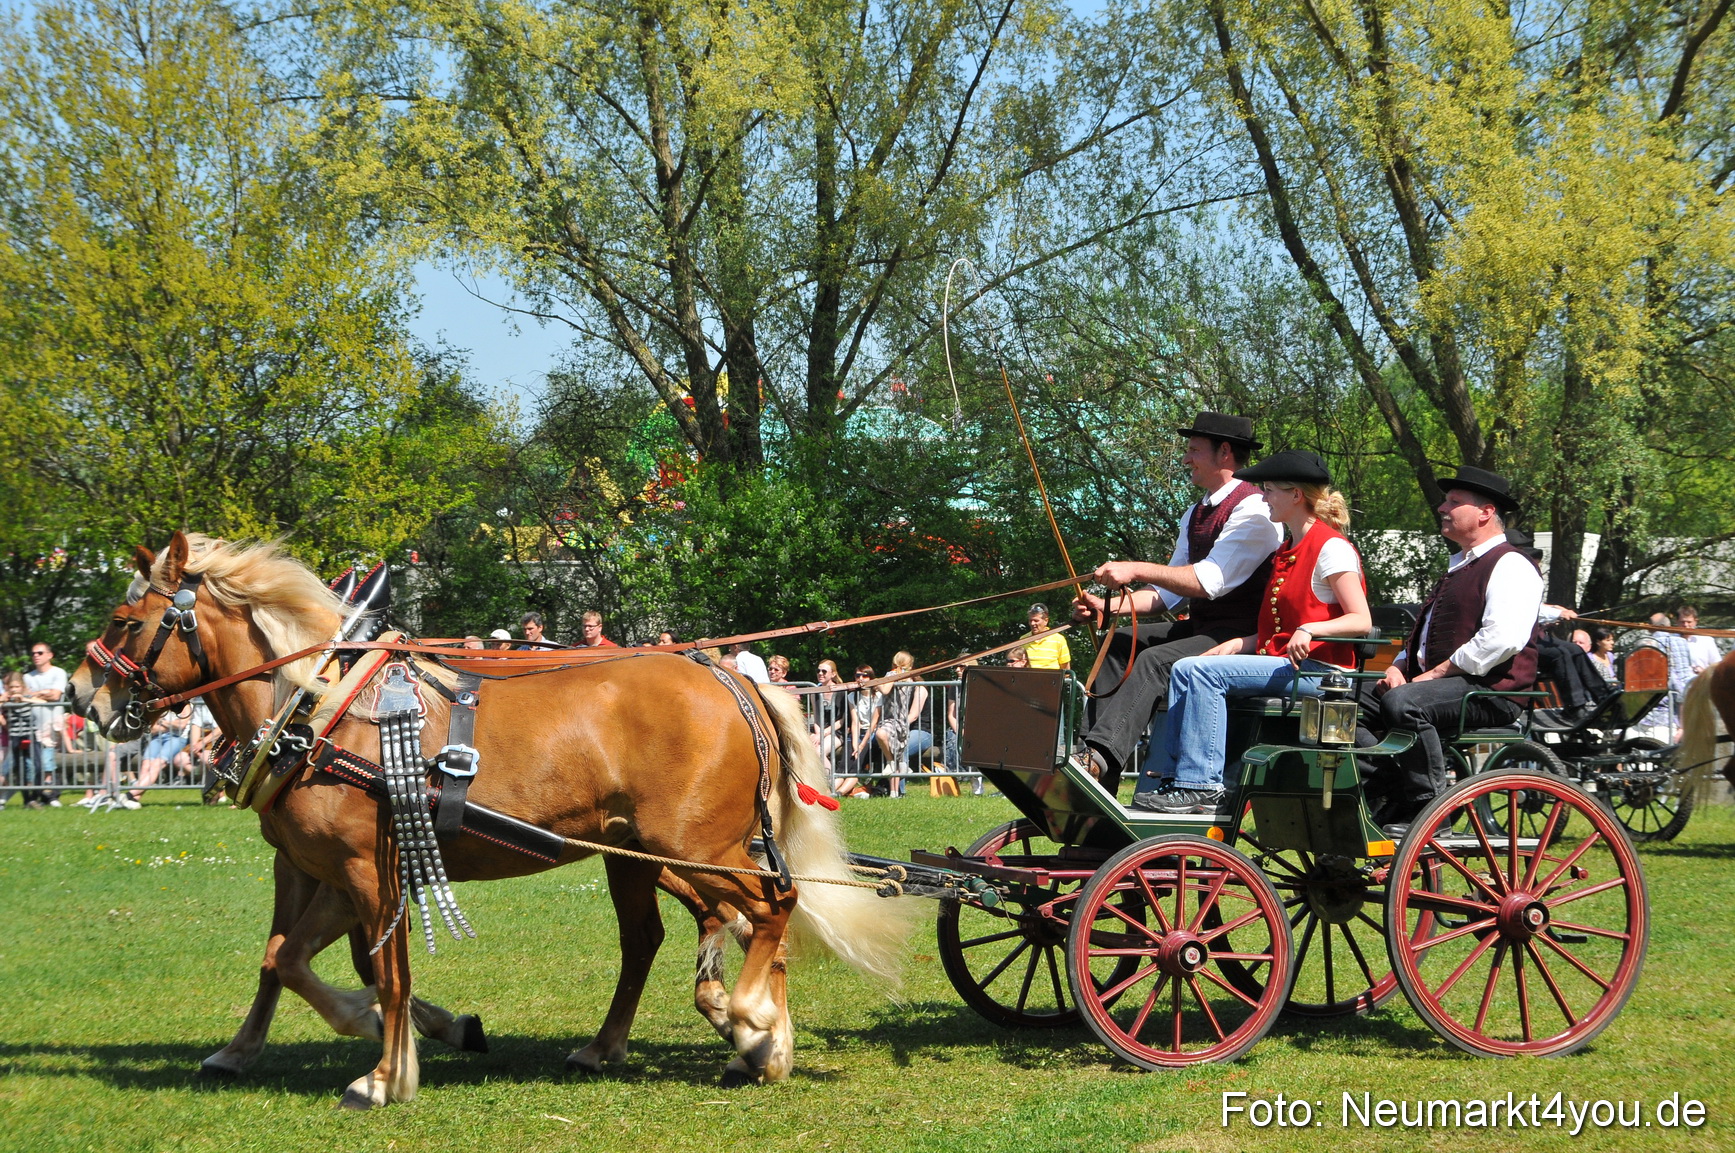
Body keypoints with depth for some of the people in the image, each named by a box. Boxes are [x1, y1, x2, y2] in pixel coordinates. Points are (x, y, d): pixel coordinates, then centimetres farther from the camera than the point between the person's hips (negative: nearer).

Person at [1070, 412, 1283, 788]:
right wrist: (1108, 606, 0)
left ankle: (1100, 755, -44)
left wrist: (1136, 570, -22)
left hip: (1242, 638, -10)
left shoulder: (1252, 509, -14)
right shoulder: (1195, 515, 17)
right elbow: (1167, 593, 15)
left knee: (1156, 659, -30)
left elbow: (1210, 581, -23)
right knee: (1118, 643, -4)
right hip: (1198, 629, 10)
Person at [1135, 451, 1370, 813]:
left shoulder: (1332, 547, -7)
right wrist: (1237, 645, 7)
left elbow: (1361, 621, -15)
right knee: (1184, 669, -5)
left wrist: (1309, 629, -30)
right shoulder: (1286, 552, 22)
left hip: (1316, 670, -9)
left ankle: (1201, 786, -23)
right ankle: (1176, 777, -11)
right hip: (1279, 662, 9)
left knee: (1202, 671, -22)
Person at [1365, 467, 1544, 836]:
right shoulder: (1459, 568, 27)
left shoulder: (1511, 566, -5)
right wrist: (1399, 668, 11)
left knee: (1402, 703, -34)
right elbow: (1423, 634, 33)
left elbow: (1501, 639, -21)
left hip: (1489, 693, -10)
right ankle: (1385, 808, -7)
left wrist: (1436, 673, -18)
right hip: (1446, 685, 10)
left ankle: (1427, 806, -27)